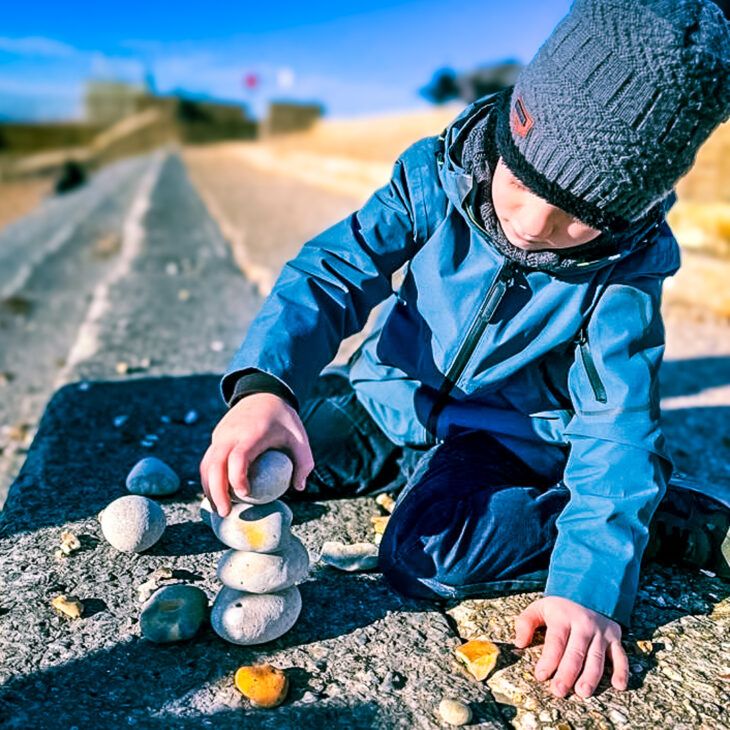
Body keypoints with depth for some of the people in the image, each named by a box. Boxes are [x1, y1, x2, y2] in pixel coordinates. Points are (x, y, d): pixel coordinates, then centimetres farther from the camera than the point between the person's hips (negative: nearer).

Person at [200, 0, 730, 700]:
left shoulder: (626, 267, -18)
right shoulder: (437, 174, -18)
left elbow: (616, 429, -20)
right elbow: (330, 273, -22)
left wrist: (588, 584, -32)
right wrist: (263, 385, -42)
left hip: (505, 434, -3)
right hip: (390, 399, 3)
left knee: (431, 557, -31)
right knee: (238, 478, -5)